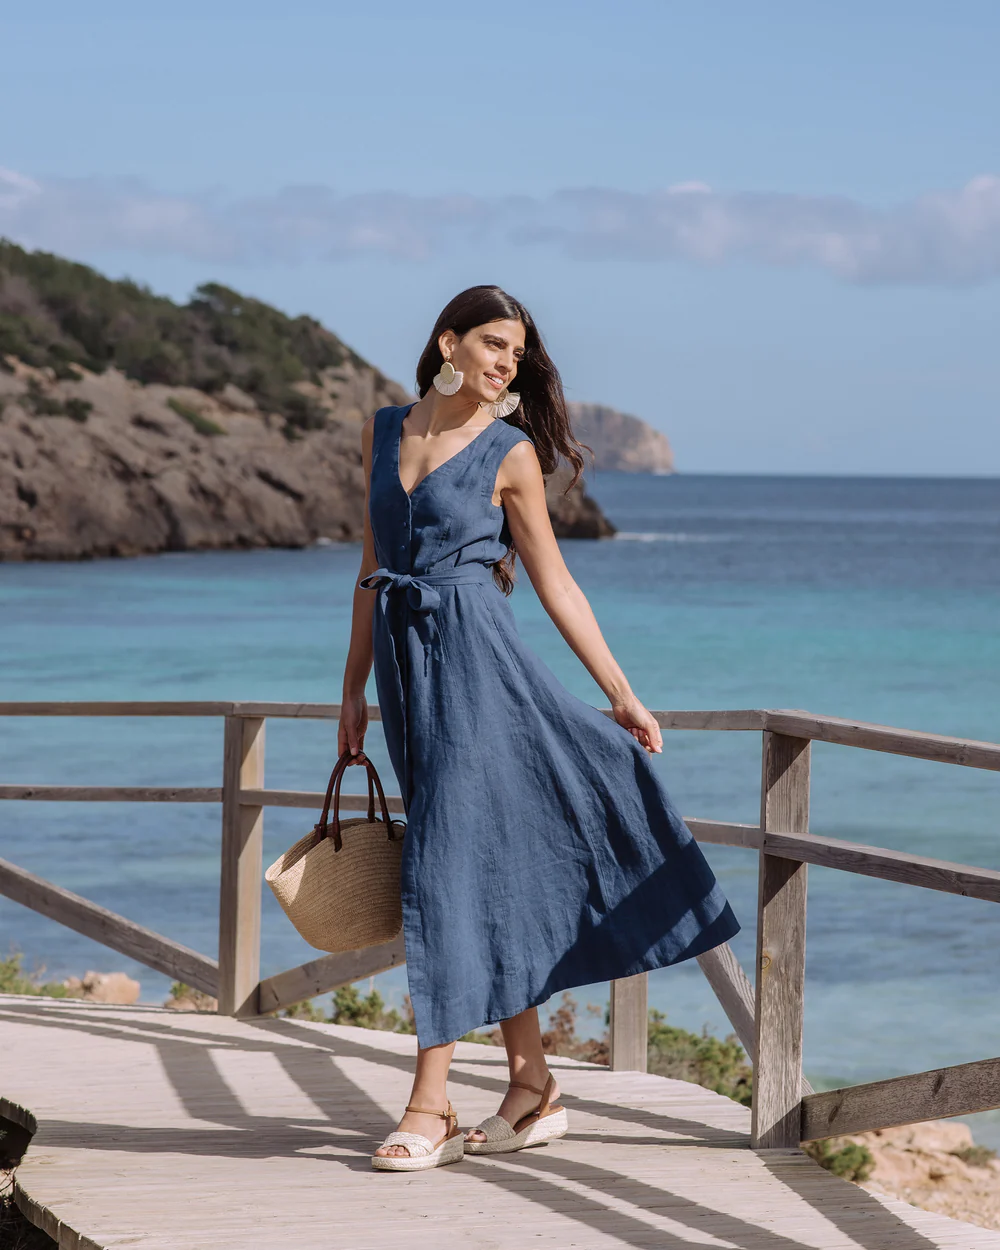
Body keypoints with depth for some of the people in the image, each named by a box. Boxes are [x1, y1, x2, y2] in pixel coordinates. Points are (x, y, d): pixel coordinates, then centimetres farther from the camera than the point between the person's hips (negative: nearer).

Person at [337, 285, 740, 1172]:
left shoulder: (510, 452, -1)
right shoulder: (384, 432, 12)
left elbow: (555, 583, 2)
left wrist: (622, 694, -1)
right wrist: (354, 691, 15)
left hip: (474, 656, -5)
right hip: (404, 661, 5)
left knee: (451, 860, -9)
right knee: (488, 869, 9)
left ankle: (431, 1104, -8)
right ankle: (534, 1087, 15)